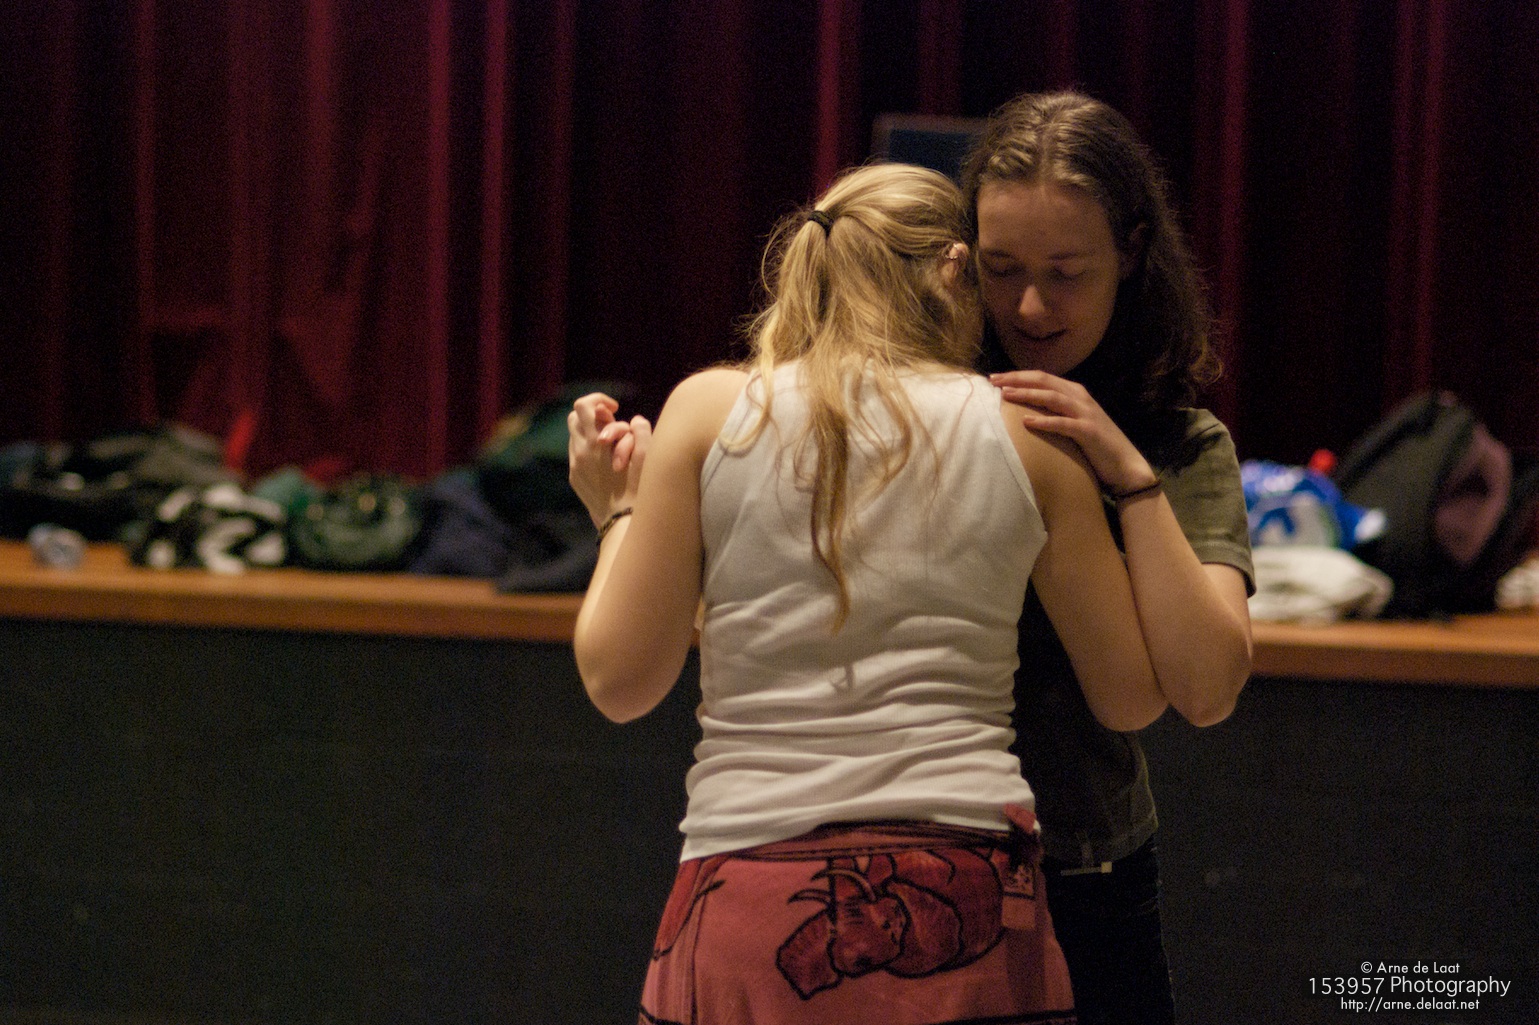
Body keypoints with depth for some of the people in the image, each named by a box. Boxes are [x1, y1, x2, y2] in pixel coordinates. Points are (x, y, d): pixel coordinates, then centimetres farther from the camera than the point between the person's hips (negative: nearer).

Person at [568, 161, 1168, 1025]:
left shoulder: (711, 410, 4)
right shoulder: (1026, 436, 5)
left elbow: (622, 680, 4)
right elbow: (1133, 696, 10)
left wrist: (617, 514, 22)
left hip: (758, 919, 0)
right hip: (967, 912, 0)